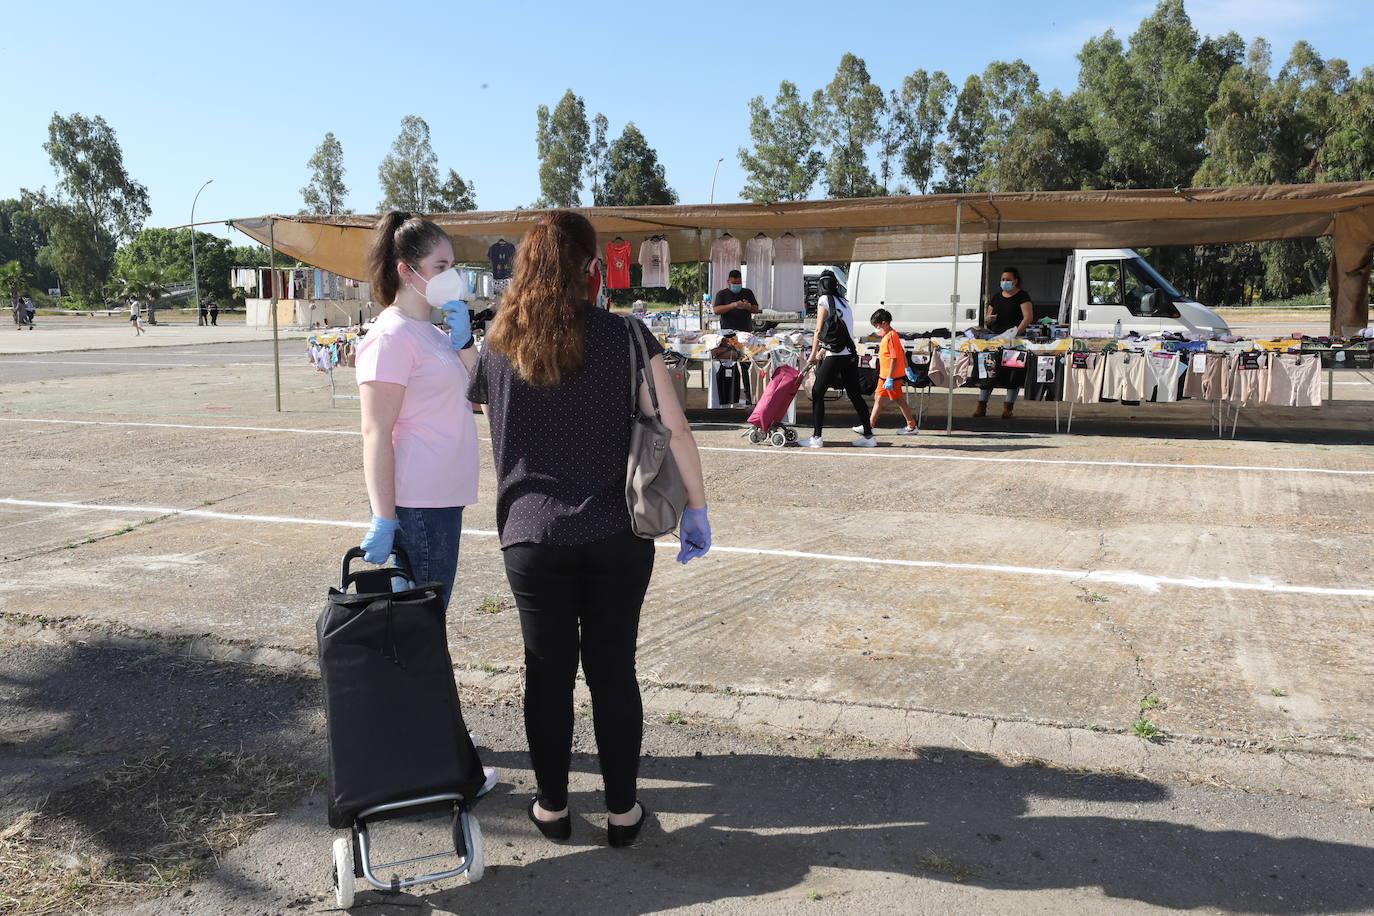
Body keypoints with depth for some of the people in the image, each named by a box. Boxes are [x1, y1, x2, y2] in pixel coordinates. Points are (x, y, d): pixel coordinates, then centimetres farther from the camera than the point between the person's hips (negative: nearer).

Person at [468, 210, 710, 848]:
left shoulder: (497, 347, 0)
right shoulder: (625, 335, -6)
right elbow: (674, 428, -9)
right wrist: (695, 509, 0)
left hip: (532, 540, 1)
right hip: (617, 537, -1)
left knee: (548, 672, 12)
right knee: (614, 670, 10)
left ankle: (551, 806, 25)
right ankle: (622, 809, 21)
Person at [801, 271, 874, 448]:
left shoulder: (824, 300, -2)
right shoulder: (844, 303, 18)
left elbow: (819, 330, -4)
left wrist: (814, 354, 1)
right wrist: (821, 352, 27)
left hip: (836, 356, -7)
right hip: (851, 355, 7)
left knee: (817, 392, 0)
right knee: (855, 394, 11)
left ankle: (816, 437, -3)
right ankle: (868, 435, 13)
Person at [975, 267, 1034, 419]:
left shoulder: (1022, 296, -1)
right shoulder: (996, 296, 15)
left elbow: (1028, 317, -11)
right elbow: (987, 316, 22)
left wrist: (1017, 332, -25)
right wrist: (989, 318, -3)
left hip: (1014, 339, -4)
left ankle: (1008, 408, 3)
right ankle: (981, 406, 4)